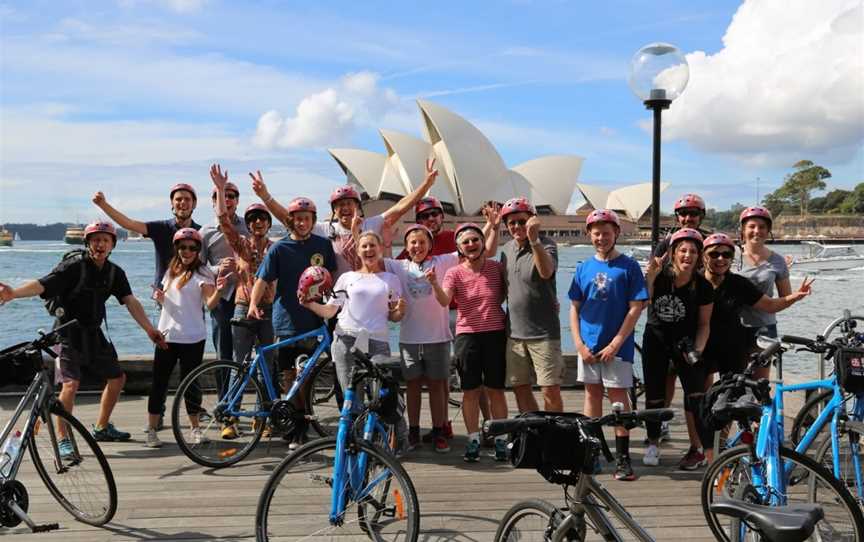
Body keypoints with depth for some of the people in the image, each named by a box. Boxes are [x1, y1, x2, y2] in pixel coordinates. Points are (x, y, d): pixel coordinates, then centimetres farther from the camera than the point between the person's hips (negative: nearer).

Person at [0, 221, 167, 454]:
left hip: (94, 334, 7)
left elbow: (130, 301, -3)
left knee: (117, 377, 13)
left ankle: (101, 428, 30)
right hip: (69, 333, -7)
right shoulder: (73, 266, -16)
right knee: (71, 384, -20)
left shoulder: (114, 272, 2)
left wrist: (150, 329, -12)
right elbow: (42, 284, -28)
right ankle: (63, 439, -6)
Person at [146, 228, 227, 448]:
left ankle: (195, 429, 16)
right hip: (166, 335, 5)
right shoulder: (171, 271, 12)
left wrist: (218, 290, -40)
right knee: (159, 382, 5)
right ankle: (151, 430, 12)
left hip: (192, 338, -5)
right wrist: (159, 297, 1)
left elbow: (210, 304, -20)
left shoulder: (201, 273, -7)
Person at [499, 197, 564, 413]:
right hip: (515, 332, 6)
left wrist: (534, 241, -46)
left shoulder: (546, 245, -11)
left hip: (543, 332, -6)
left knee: (550, 391, -6)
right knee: (520, 389, 12)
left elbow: (546, 272, -33)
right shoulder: (507, 249, 9)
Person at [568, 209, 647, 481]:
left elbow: (635, 308, -8)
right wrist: (579, 344, -4)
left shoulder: (628, 266, -4)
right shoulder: (584, 268, 7)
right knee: (592, 394, 11)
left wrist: (616, 343, -13)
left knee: (618, 396, 0)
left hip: (617, 346, -4)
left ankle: (622, 456, 6)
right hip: (588, 345, 4)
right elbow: (574, 308, 7)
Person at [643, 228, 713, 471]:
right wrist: (649, 276, -29)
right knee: (654, 395, 7)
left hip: (685, 342, -1)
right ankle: (653, 444, 27)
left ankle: (699, 449, -3)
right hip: (656, 340, 1)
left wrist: (697, 350, -17)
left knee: (696, 396, -14)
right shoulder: (660, 276, -13)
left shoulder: (702, 287, -13)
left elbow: (704, 324, -5)